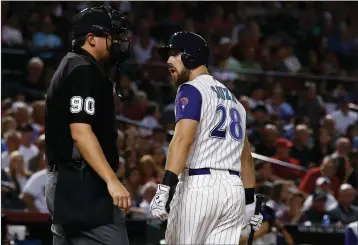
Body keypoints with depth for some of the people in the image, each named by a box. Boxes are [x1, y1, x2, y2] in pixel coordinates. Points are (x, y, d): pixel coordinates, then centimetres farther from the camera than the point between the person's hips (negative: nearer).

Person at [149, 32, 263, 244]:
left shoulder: (191, 90, -2)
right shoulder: (231, 98, 23)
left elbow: (183, 140, -18)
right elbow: (246, 156, 24)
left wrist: (165, 187, -26)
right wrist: (250, 201, 28)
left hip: (200, 187, -7)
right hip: (234, 189, 7)